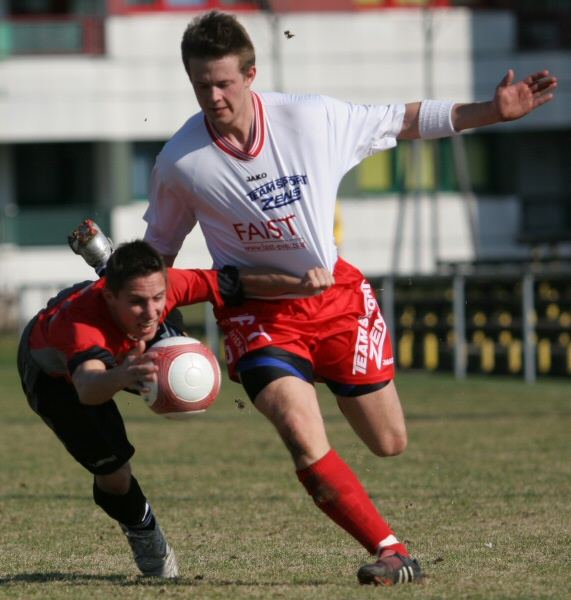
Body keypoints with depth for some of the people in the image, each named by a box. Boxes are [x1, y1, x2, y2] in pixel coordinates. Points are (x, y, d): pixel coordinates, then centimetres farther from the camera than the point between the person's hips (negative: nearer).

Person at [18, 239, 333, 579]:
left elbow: (236, 282, -29)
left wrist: (298, 284, -46)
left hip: (122, 350, 5)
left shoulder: (161, 285, -38)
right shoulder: (79, 322, -52)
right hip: (53, 371, -5)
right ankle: (143, 535, 16)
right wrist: (120, 377, -95)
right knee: (113, 472, -18)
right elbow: (87, 388, -72)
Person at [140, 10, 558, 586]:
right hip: (257, 314, -2)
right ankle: (392, 552, -14)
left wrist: (494, 111, -5)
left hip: (336, 298, 2)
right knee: (303, 438, -26)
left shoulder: (313, 118, -15)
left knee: (390, 444, 10)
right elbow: (160, 248, 4)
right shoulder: (179, 162, -15)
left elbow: (402, 121, -1)